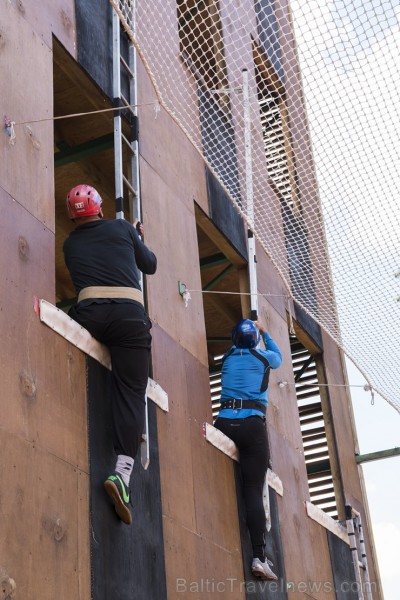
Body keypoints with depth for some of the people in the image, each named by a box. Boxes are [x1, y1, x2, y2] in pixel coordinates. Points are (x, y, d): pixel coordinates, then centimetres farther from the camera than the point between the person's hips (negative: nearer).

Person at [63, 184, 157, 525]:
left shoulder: (70, 244, 23)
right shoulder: (122, 228, 17)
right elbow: (151, 265, 28)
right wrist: (139, 239, 46)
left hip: (89, 315, 1)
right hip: (129, 314, -1)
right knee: (130, 392, -3)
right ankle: (123, 470, -19)